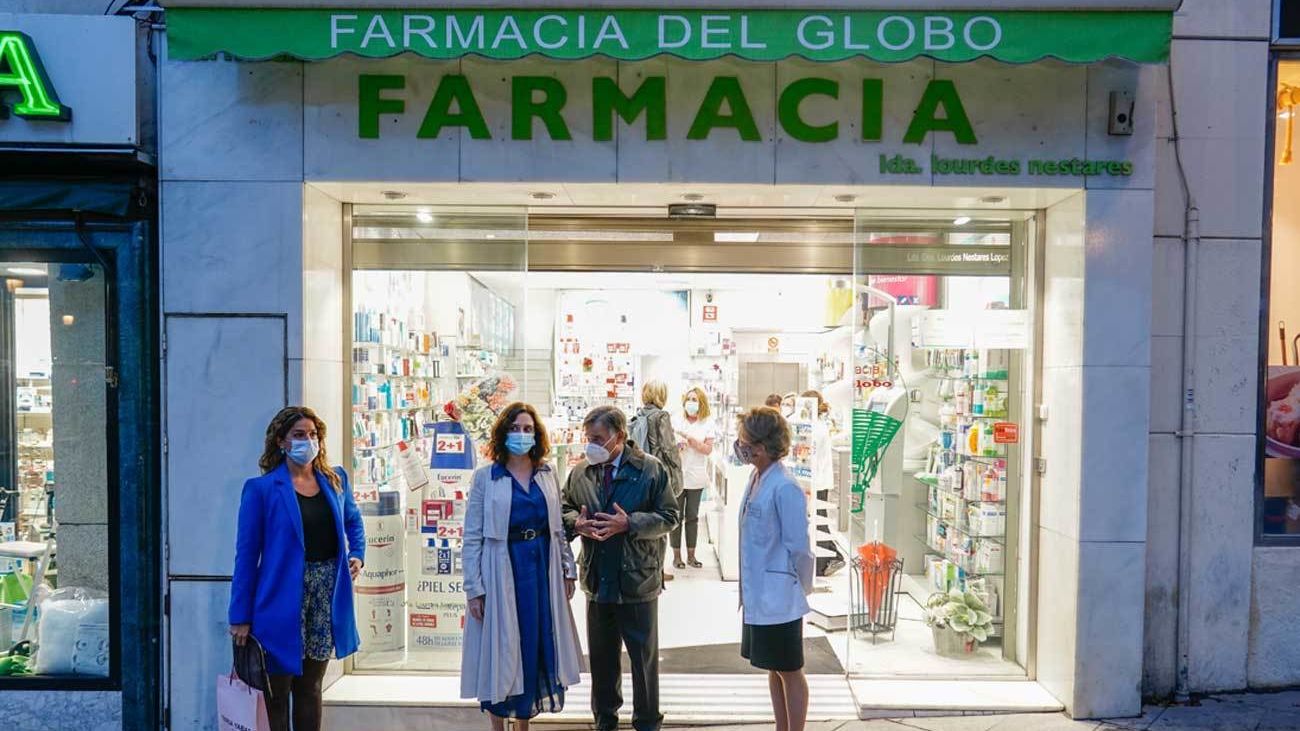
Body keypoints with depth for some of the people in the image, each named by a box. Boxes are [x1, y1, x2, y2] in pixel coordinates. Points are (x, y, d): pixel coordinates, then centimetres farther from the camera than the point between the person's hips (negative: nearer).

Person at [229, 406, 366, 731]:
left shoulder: (335, 480, 6)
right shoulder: (261, 489, -7)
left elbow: (353, 521, 22)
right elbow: (247, 554, -7)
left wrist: (357, 554, 2)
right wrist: (240, 617, -8)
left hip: (326, 599, 4)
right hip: (283, 603, -4)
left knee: (310, 687, 16)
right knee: (275, 694, 8)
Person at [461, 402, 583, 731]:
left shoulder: (547, 474, 6)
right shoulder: (485, 477, -5)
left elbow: (558, 527, 12)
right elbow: (473, 537, -6)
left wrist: (568, 569, 8)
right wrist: (474, 589, -9)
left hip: (542, 569, 4)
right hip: (503, 571, -4)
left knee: (537, 645, 11)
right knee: (502, 649, 5)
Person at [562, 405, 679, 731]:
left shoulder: (651, 469, -10)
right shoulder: (580, 473, 1)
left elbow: (669, 517, -9)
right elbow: (565, 509, 13)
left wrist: (628, 524, -21)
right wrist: (576, 522, -10)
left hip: (637, 580, -3)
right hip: (597, 580, 4)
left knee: (644, 656, 10)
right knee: (601, 655, 18)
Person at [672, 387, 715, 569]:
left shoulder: (707, 424, 4)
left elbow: (708, 449, -4)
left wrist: (689, 439, -13)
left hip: (696, 477, 1)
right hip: (677, 475, -1)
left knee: (692, 516, 8)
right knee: (677, 516, 2)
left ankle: (691, 555, 17)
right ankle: (676, 555, 10)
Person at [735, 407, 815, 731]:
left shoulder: (785, 488, -22)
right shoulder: (756, 480, 5)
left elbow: (798, 547, -17)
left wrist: (800, 590, -5)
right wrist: (749, 587, 13)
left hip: (779, 598, -8)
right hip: (758, 595, 8)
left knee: (789, 671, 7)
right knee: (774, 669, 19)